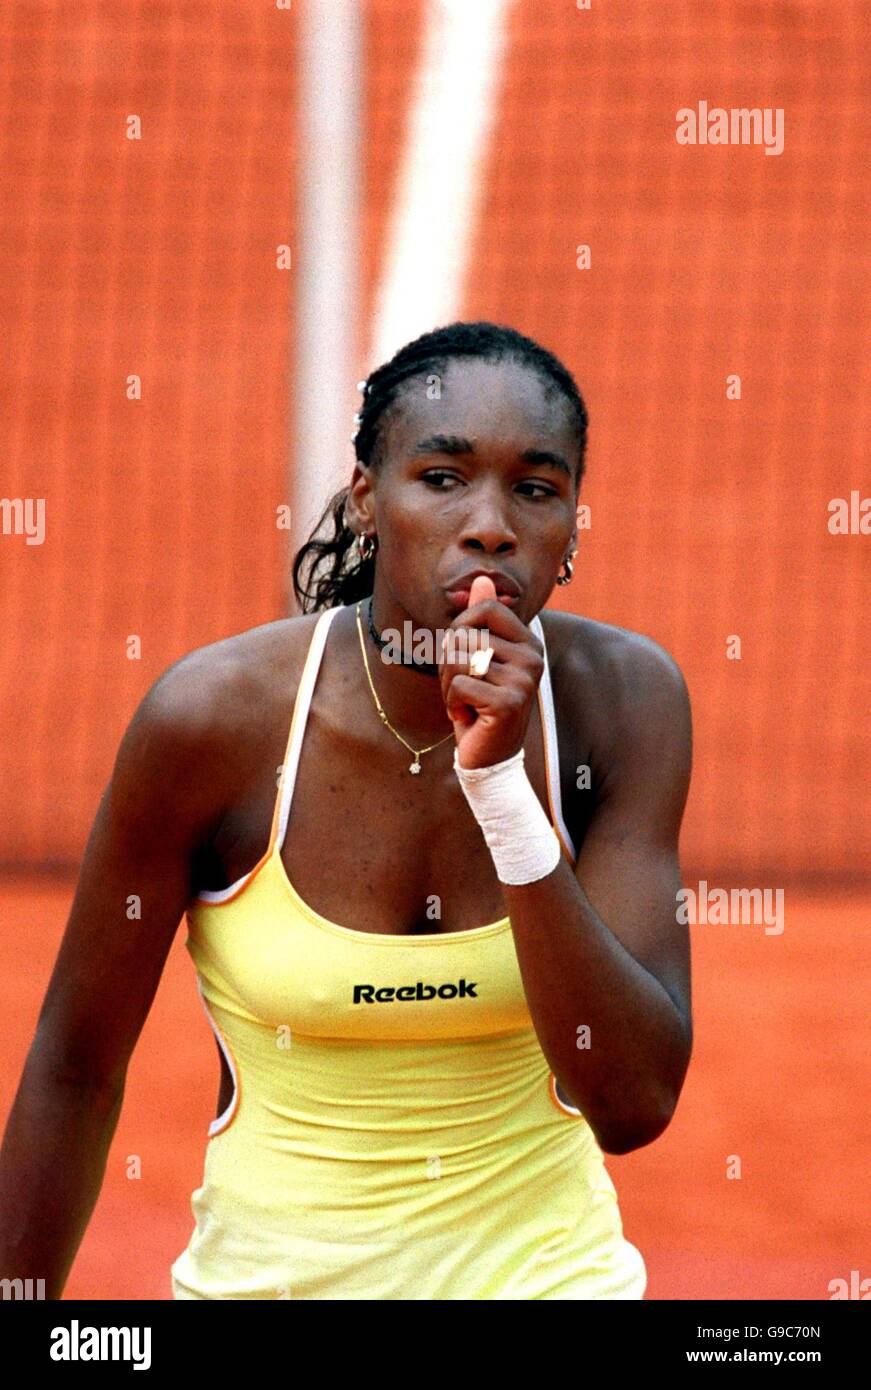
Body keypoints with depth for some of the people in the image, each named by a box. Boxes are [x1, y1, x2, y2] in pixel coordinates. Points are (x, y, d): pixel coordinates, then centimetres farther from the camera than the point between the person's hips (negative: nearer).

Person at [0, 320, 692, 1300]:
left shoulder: (624, 697, -13)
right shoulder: (214, 715, -18)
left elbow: (635, 1105, -20)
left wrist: (503, 789, -27)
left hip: (543, 1260, 1)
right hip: (274, 1268, -1)